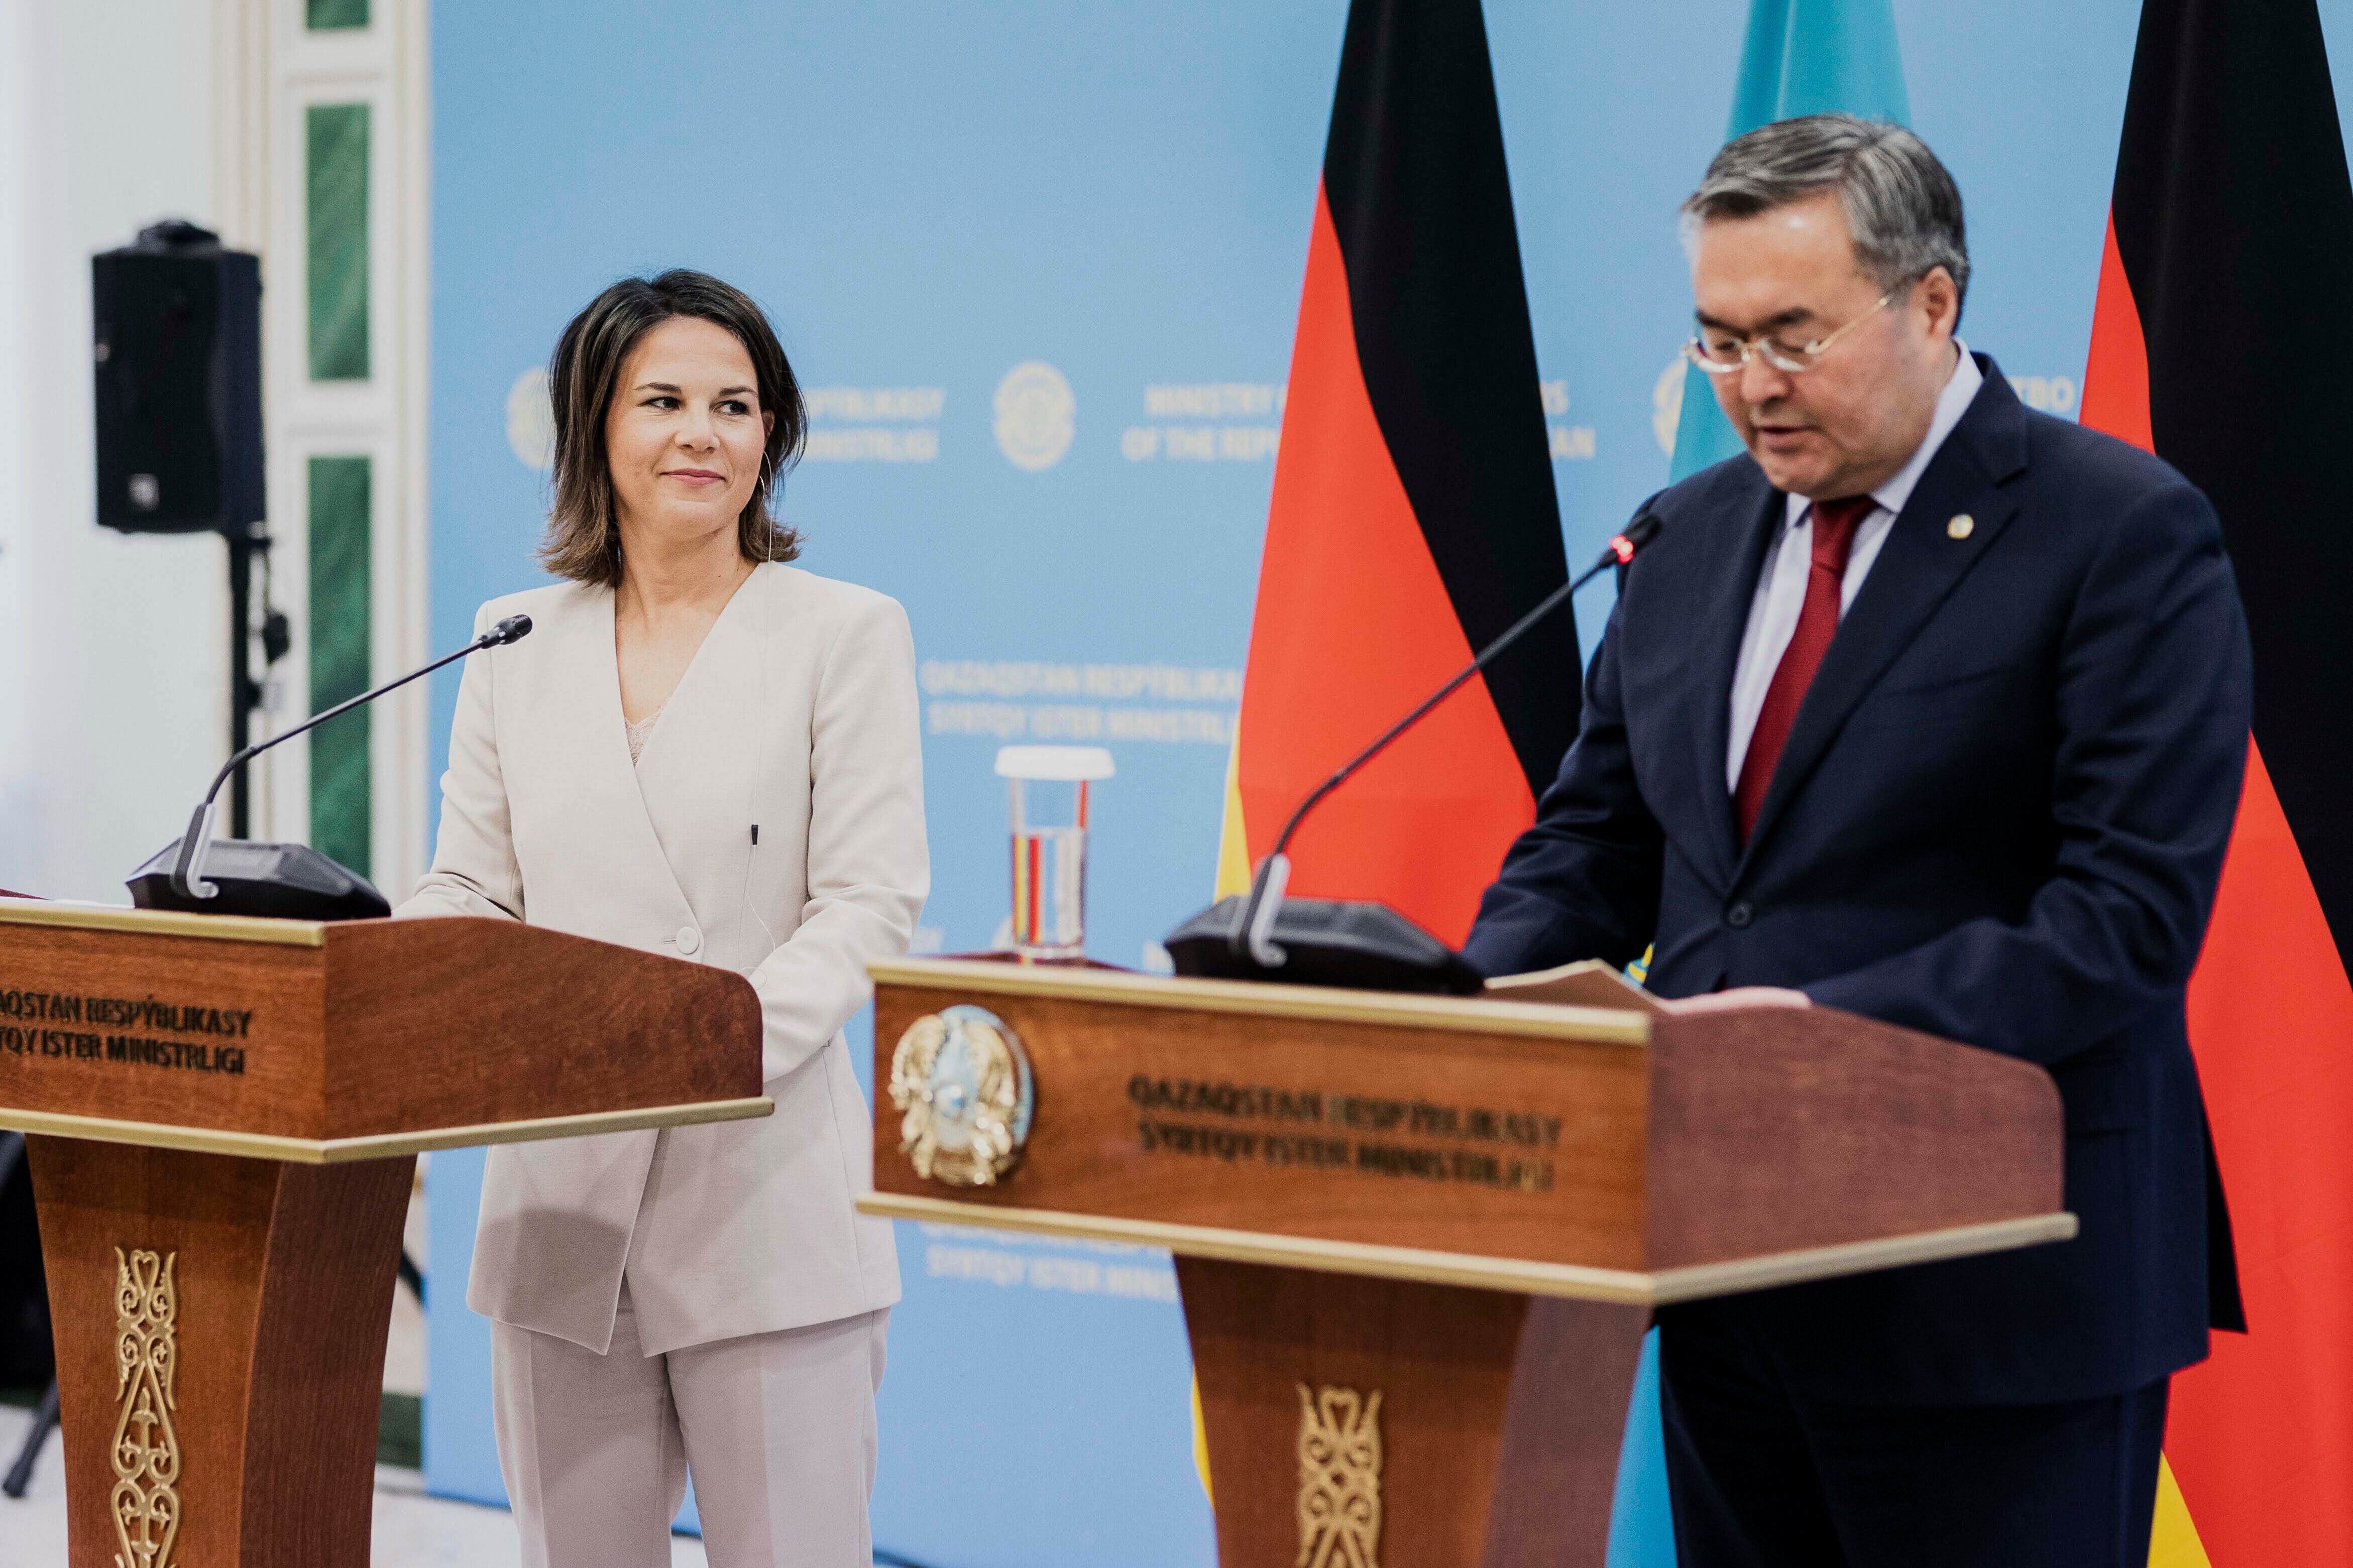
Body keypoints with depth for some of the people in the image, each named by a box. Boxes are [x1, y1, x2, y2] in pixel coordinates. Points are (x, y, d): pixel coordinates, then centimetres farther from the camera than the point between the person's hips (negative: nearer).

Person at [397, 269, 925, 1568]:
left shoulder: (847, 634, 2)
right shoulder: (515, 641, 13)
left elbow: (870, 902, -7)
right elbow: (466, 894, 13)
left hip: (764, 1202, -4)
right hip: (562, 1203, 4)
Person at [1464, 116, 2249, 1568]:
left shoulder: (2125, 535, -9)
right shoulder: (1696, 534, 13)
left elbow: (2133, 910, -16)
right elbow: (1594, 839, 16)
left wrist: (1843, 1023, -26)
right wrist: (1483, 1004, -5)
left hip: (1998, 1297, -6)